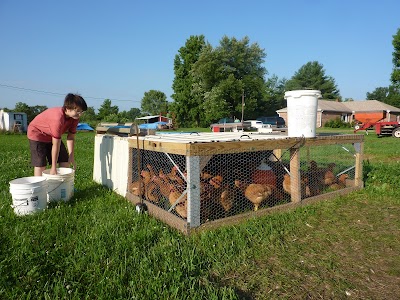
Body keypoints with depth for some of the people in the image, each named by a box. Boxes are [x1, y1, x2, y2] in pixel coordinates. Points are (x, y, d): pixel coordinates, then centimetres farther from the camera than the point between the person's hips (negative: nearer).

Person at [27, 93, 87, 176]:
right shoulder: (58, 118, -40)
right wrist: (53, 167, -29)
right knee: (40, 165, -12)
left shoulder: (74, 117, -17)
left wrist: (71, 156, -12)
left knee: (65, 162, 0)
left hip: (53, 135, 7)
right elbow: (56, 145, -36)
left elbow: (71, 137, -8)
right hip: (37, 133, -7)